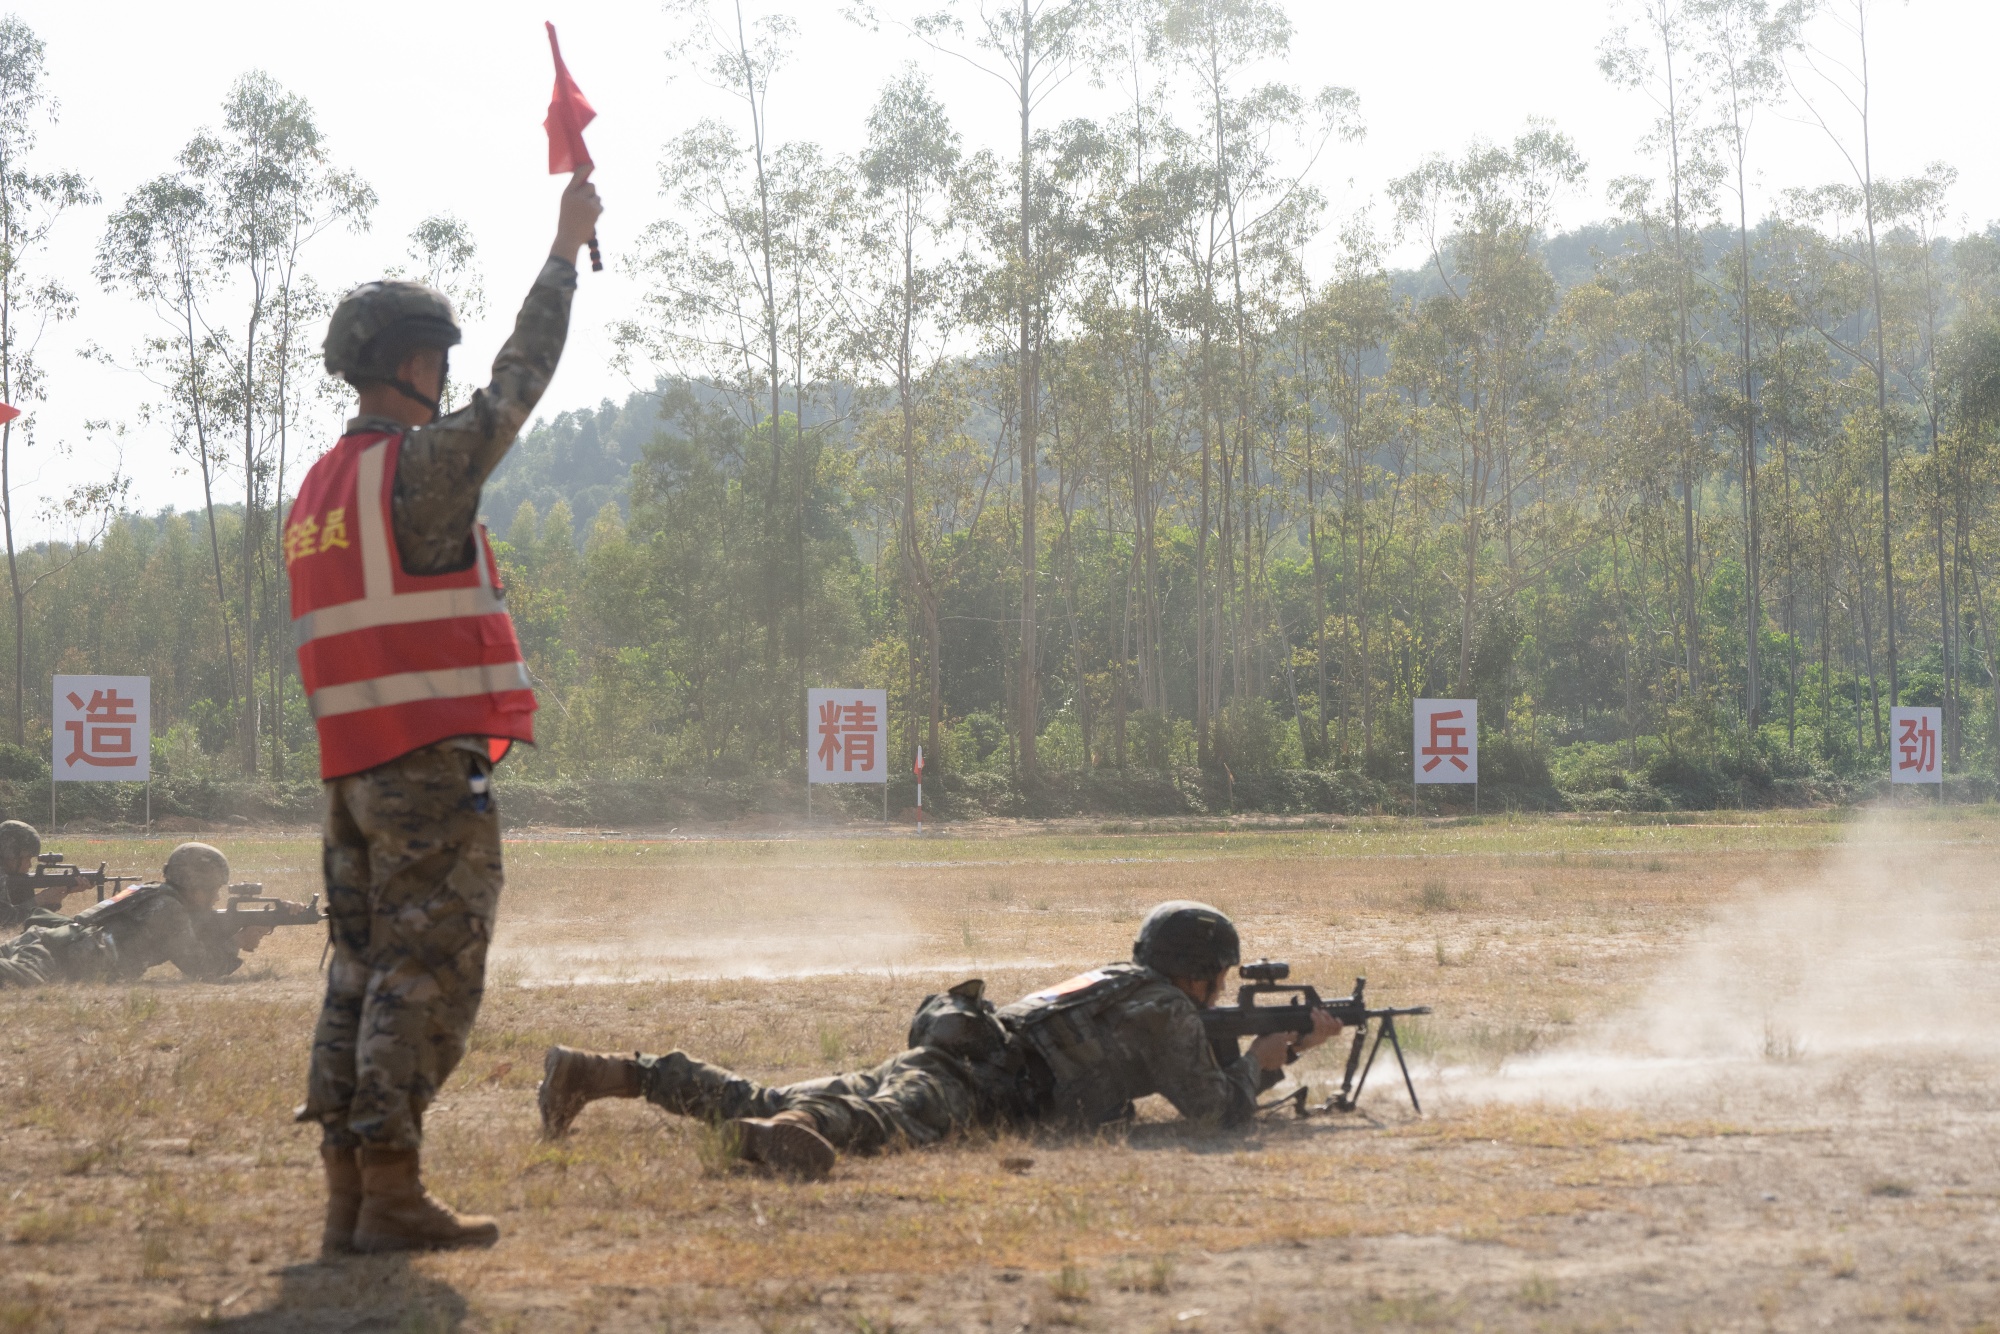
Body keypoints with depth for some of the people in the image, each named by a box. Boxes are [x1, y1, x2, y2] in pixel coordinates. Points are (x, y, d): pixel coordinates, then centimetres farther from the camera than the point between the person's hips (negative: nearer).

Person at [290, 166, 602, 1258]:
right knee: (427, 975, -7)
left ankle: (347, 1194, 8)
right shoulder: (419, 465, -11)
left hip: (351, 764, 9)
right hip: (434, 763, -9)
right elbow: (521, 378, -4)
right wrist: (566, 246, 6)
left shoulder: (318, 489, 15)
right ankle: (390, 1195, -11)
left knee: (362, 968, 10)